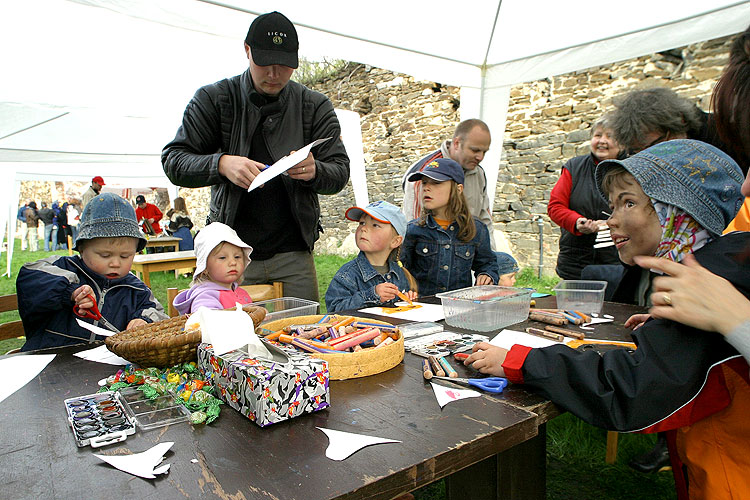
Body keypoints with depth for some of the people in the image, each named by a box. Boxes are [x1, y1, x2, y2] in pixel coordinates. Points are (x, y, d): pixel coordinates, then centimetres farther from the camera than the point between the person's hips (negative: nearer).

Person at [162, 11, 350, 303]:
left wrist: (314, 171, -21)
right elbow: (173, 161, -1)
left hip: (293, 254, 1)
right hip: (231, 251, -1)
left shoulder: (315, 106, 5)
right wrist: (221, 164, -22)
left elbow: (340, 172, 3)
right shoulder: (214, 99, 1)